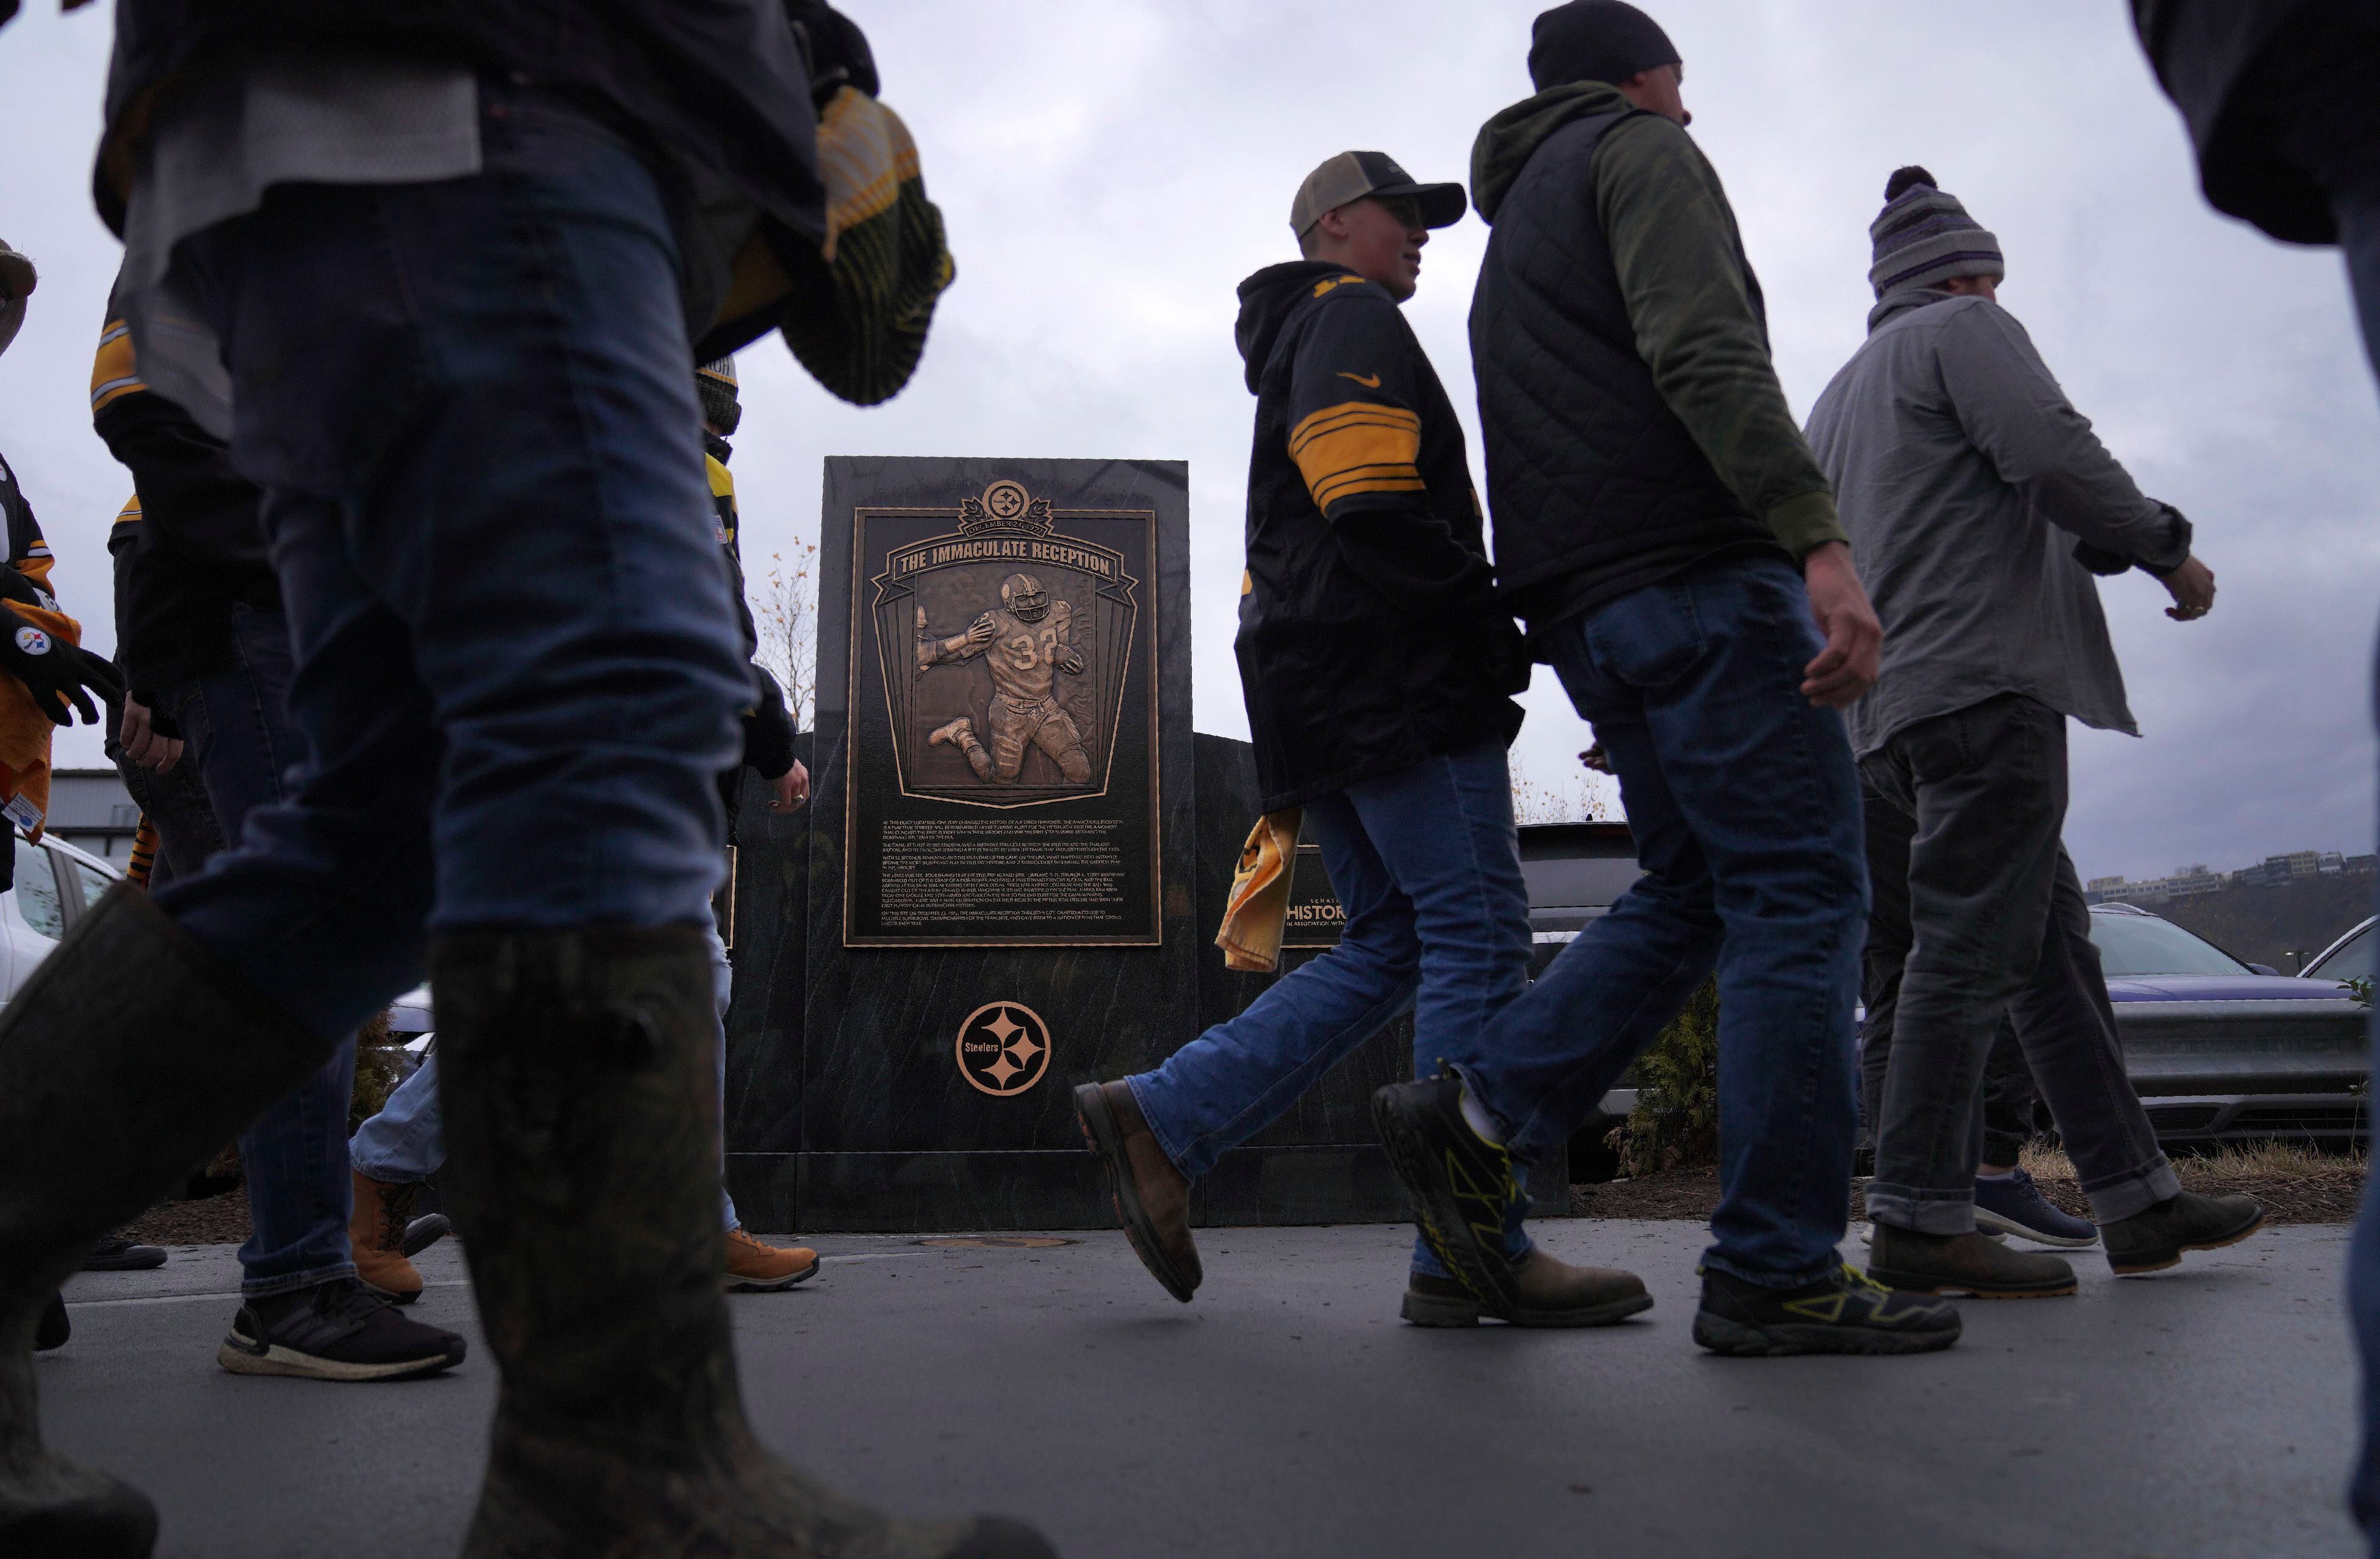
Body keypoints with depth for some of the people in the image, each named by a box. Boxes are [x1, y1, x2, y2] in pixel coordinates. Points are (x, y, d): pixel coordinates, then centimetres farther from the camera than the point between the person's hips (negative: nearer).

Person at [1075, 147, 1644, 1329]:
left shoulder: (1297, 351, 32)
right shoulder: (1355, 323, 1)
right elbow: (1377, 513, -17)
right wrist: (1499, 620, -12)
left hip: (1323, 694, 10)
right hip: (1398, 681, -10)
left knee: (1390, 946, 8)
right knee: (1478, 941, -9)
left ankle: (1162, 1119, 4)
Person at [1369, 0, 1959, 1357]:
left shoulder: (1514, 228, 31)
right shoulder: (1643, 152, 5)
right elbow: (1705, 352, -14)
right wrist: (1820, 543, -23)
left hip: (1585, 615, 9)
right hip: (1698, 575, -9)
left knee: (1694, 892, 11)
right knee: (1802, 898, -8)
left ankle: (1481, 1117, 1)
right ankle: (1778, 1273, -7)